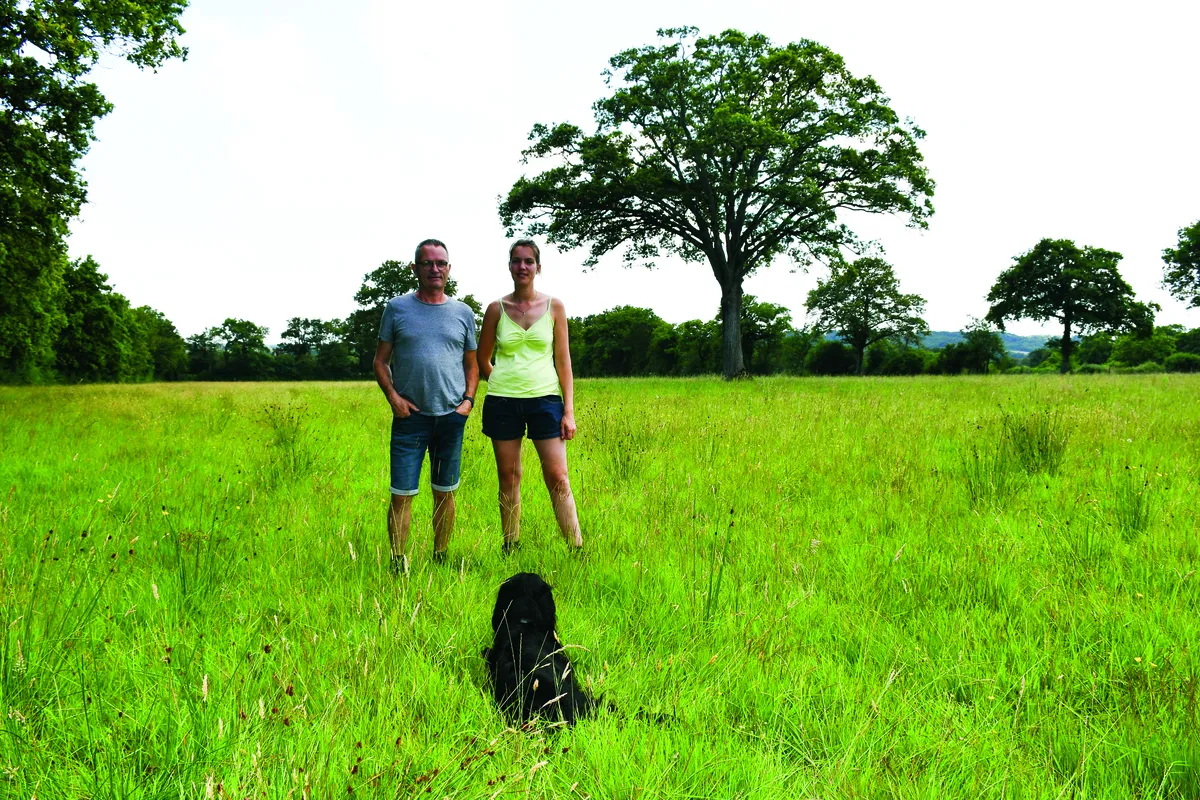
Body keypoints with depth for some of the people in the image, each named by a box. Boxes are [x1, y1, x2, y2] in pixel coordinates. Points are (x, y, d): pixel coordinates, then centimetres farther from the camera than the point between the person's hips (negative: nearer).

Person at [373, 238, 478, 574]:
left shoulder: (463, 313, 9)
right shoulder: (397, 308, 4)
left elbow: (471, 364, 16)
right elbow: (380, 360, 8)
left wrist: (468, 399, 0)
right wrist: (393, 396, -6)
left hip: (451, 416, 2)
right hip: (409, 416, -2)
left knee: (445, 492, 10)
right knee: (401, 494, -5)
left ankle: (441, 558, 21)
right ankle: (398, 563, 2)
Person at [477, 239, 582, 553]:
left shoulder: (554, 306, 4)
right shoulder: (496, 309, 5)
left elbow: (563, 361, 4)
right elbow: (481, 359, 17)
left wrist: (569, 411, -1)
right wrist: (501, 385, 11)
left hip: (545, 399, -1)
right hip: (502, 402, 1)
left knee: (558, 477, -5)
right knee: (508, 477, 5)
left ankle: (577, 550, -1)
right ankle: (510, 550, 14)